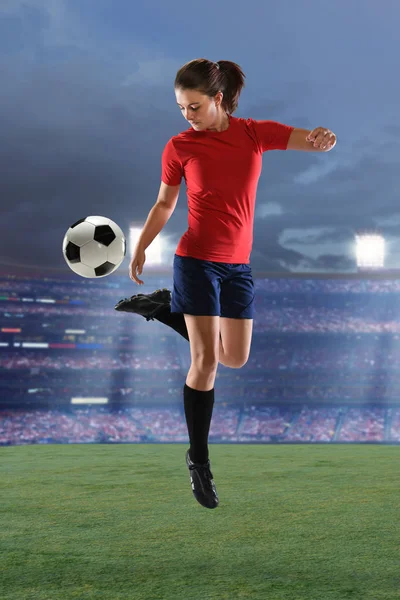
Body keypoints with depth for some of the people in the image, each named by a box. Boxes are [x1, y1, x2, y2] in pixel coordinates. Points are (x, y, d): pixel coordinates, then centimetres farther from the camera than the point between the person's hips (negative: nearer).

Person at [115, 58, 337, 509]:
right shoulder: (180, 147, -4)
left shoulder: (255, 133, -1)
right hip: (197, 261, -3)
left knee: (235, 358, 10)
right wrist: (140, 249, -1)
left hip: (238, 266, 4)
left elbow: (316, 142, -9)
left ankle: (165, 307, 29)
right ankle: (198, 460, 5)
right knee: (206, 361, -8)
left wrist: (322, 137, -32)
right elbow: (164, 204, 7)